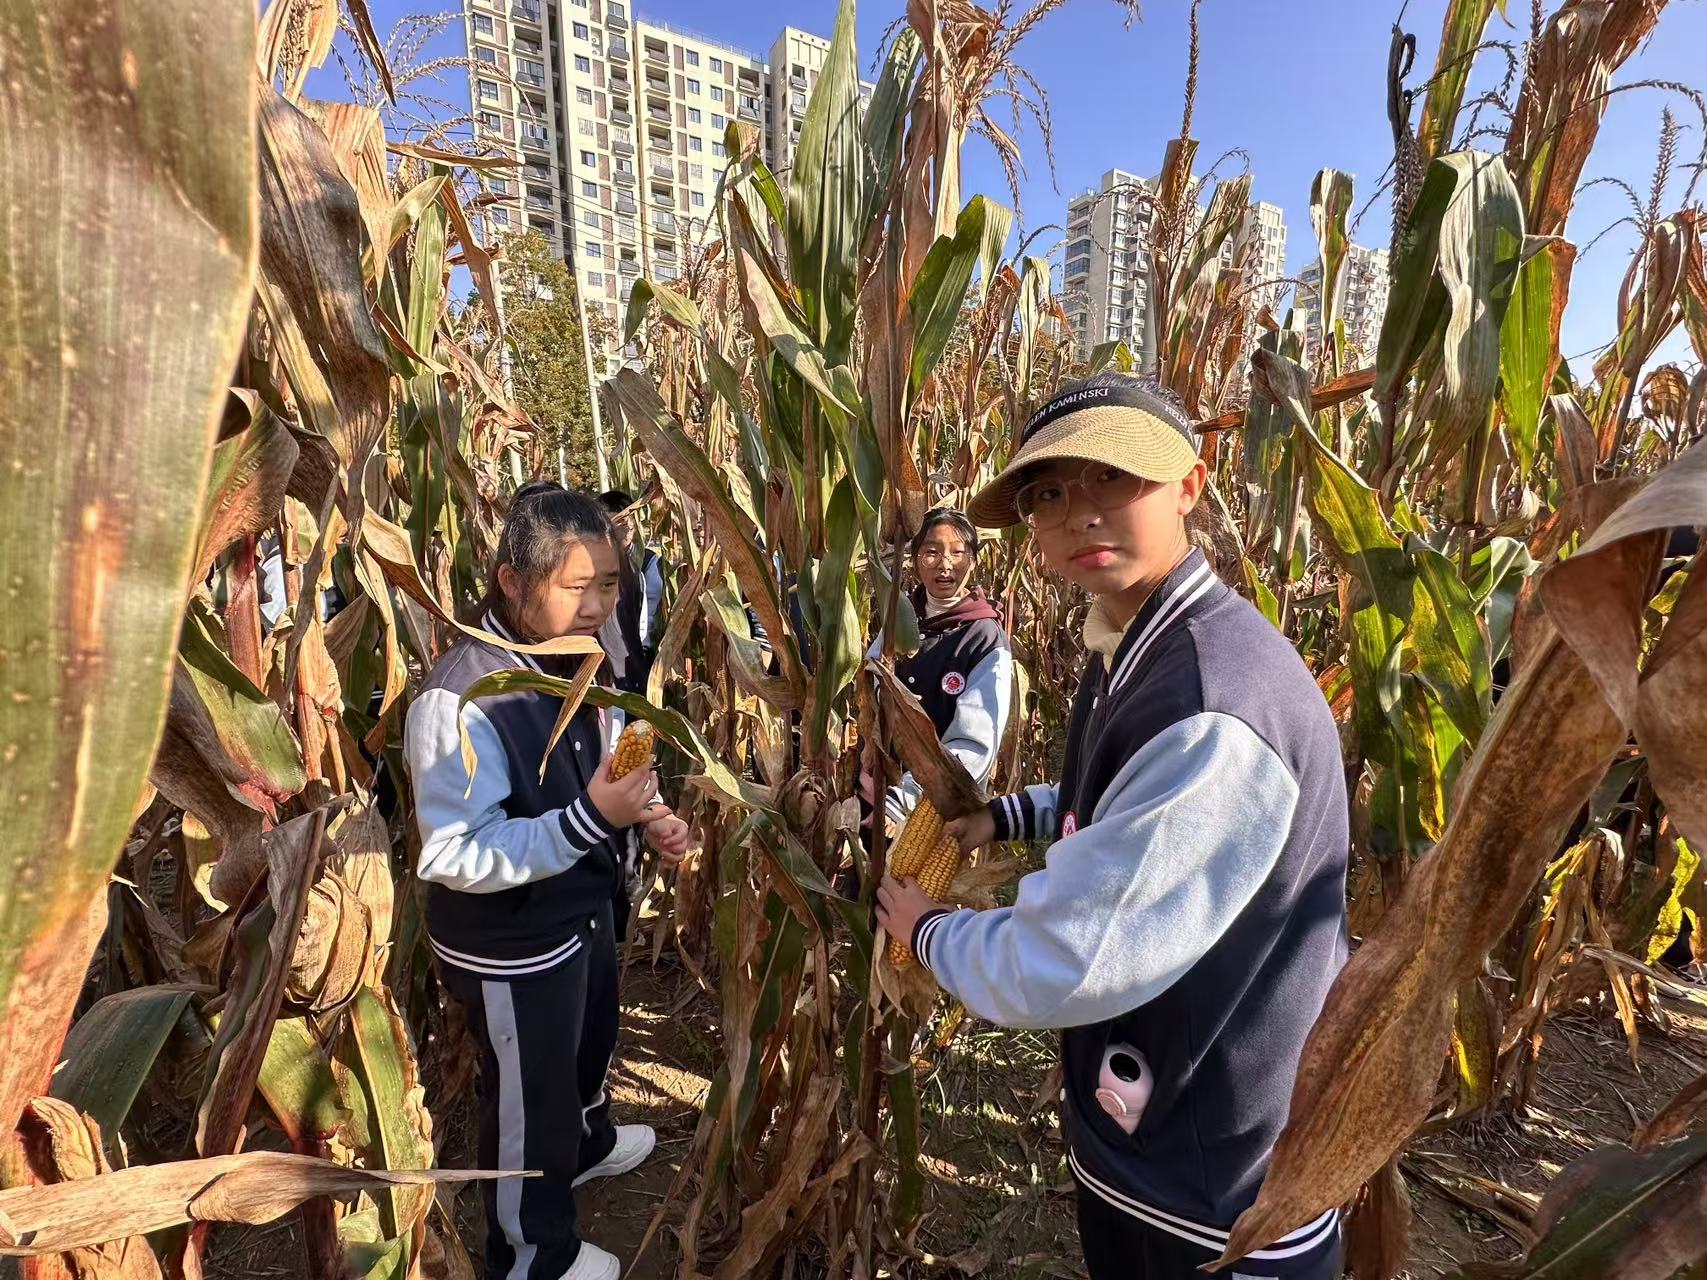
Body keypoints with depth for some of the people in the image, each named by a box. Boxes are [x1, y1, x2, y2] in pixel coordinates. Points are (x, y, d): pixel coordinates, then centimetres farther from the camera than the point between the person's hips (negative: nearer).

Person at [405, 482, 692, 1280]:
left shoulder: (571, 660, -4)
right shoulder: (461, 699, -30)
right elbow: (455, 858, -31)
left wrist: (645, 815, -6)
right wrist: (590, 818, -40)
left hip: (583, 910, 8)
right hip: (510, 946, -8)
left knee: (590, 1047, 33)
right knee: (527, 1101, 18)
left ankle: (588, 1144, 64)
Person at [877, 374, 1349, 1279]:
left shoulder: (1215, 711, -35)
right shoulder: (1128, 648, -2)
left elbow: (1059, 969, -32)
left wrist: (927, 929, -12)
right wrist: (1006, 816, 4)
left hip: (1225, 1192, -8)